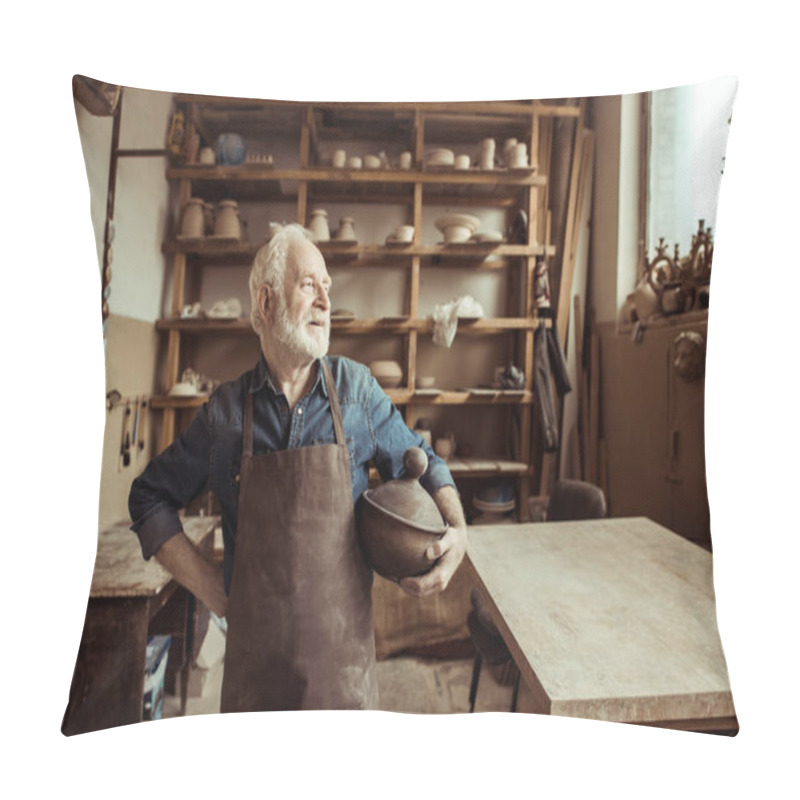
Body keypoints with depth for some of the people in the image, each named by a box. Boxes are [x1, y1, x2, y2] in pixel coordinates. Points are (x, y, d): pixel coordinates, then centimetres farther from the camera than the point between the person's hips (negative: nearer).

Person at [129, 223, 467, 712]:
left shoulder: (357, 388, -6)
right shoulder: (225, 410, -5)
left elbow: (420, 462, 4)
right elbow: (150, 496, 7)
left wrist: (458, 530, -14)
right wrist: (206, 584, -1)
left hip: (343, 638, 0)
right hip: (254, 645, 1)